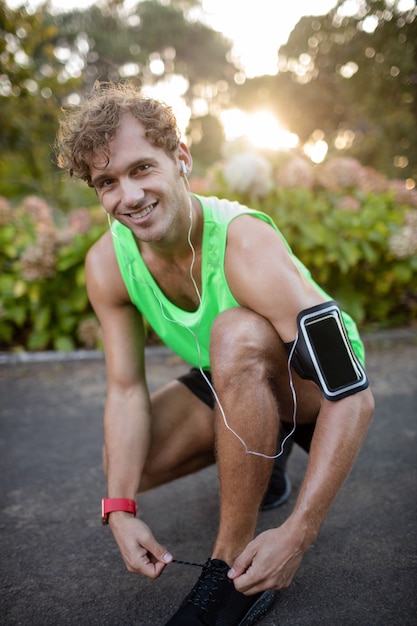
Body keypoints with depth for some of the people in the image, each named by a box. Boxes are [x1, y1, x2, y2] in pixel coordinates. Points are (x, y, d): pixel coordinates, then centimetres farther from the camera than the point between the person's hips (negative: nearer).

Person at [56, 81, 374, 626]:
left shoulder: (246, 247, -34)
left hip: (314, 388, -5)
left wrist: (298, 534, -36)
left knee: (237, 333, -36)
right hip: (234, 385, 6)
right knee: (123, 466, -11)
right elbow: (127, 389, -12)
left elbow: (354, 398, -34)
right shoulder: (108, 264, -16)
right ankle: (262, 456, 16)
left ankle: (234, 562, -21)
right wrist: (121, 508, -22)